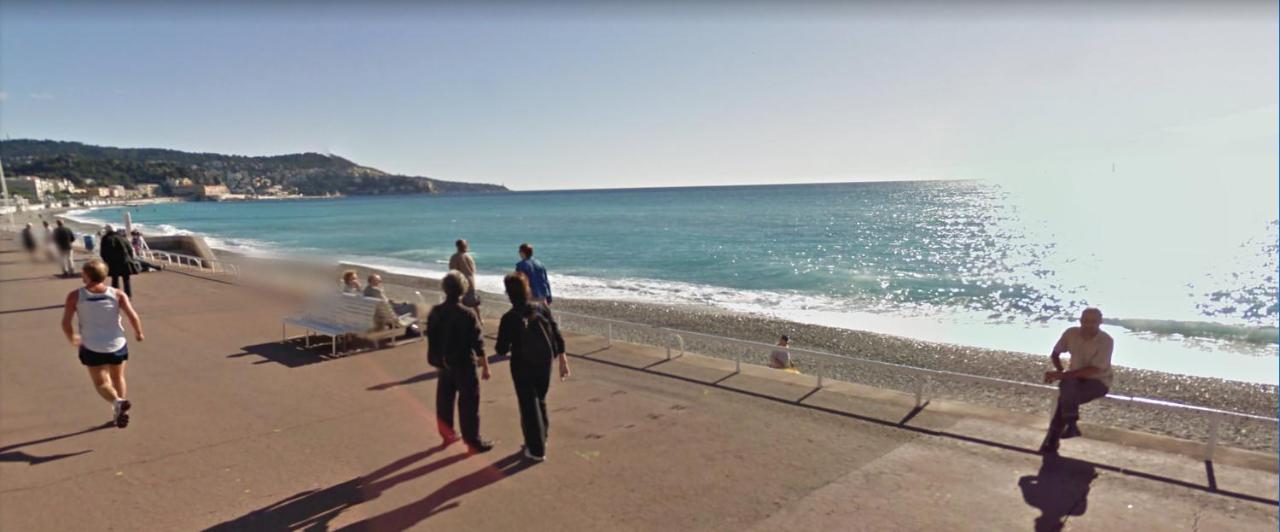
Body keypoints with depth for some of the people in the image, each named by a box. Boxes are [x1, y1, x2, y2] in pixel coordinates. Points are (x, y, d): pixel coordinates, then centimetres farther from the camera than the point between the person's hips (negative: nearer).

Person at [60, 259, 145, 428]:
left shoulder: (75, 296, -7)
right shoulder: (118, 294, -6)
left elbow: (65, 323, -6)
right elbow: (133, 317, -12)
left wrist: (72, 338, 15)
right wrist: (138, 333, 6)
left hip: (92, 349, -1)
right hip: (118, 345, 1)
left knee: (101, 383, 10)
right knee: (118, 378, 22)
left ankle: (117, 402, -19)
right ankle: (119, 414, 24)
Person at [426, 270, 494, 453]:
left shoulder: (435, 312, -3)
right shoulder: (468, 315, -19)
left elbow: (431, 339, 7)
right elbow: (478, 344, -17)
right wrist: (485, 366, -8)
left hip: (444, 364, 5)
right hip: (464, 365, -5)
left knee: (444, 399, 19)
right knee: (468, 403, 4)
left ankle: (447, 434, 35)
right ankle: (473, 442, 12)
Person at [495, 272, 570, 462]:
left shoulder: (509, 318, -17)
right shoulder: (542, 308, -7)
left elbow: (501, 349, -11)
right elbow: (557, 336, -5)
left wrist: (508, 346, 12)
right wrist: (563, 360, 2)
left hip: (522, 368, -4)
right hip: (544, 364, 4)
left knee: (529, 406, 9)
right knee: (540, 401, 24)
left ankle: (536, 449, 17)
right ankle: (541, 439, 39)